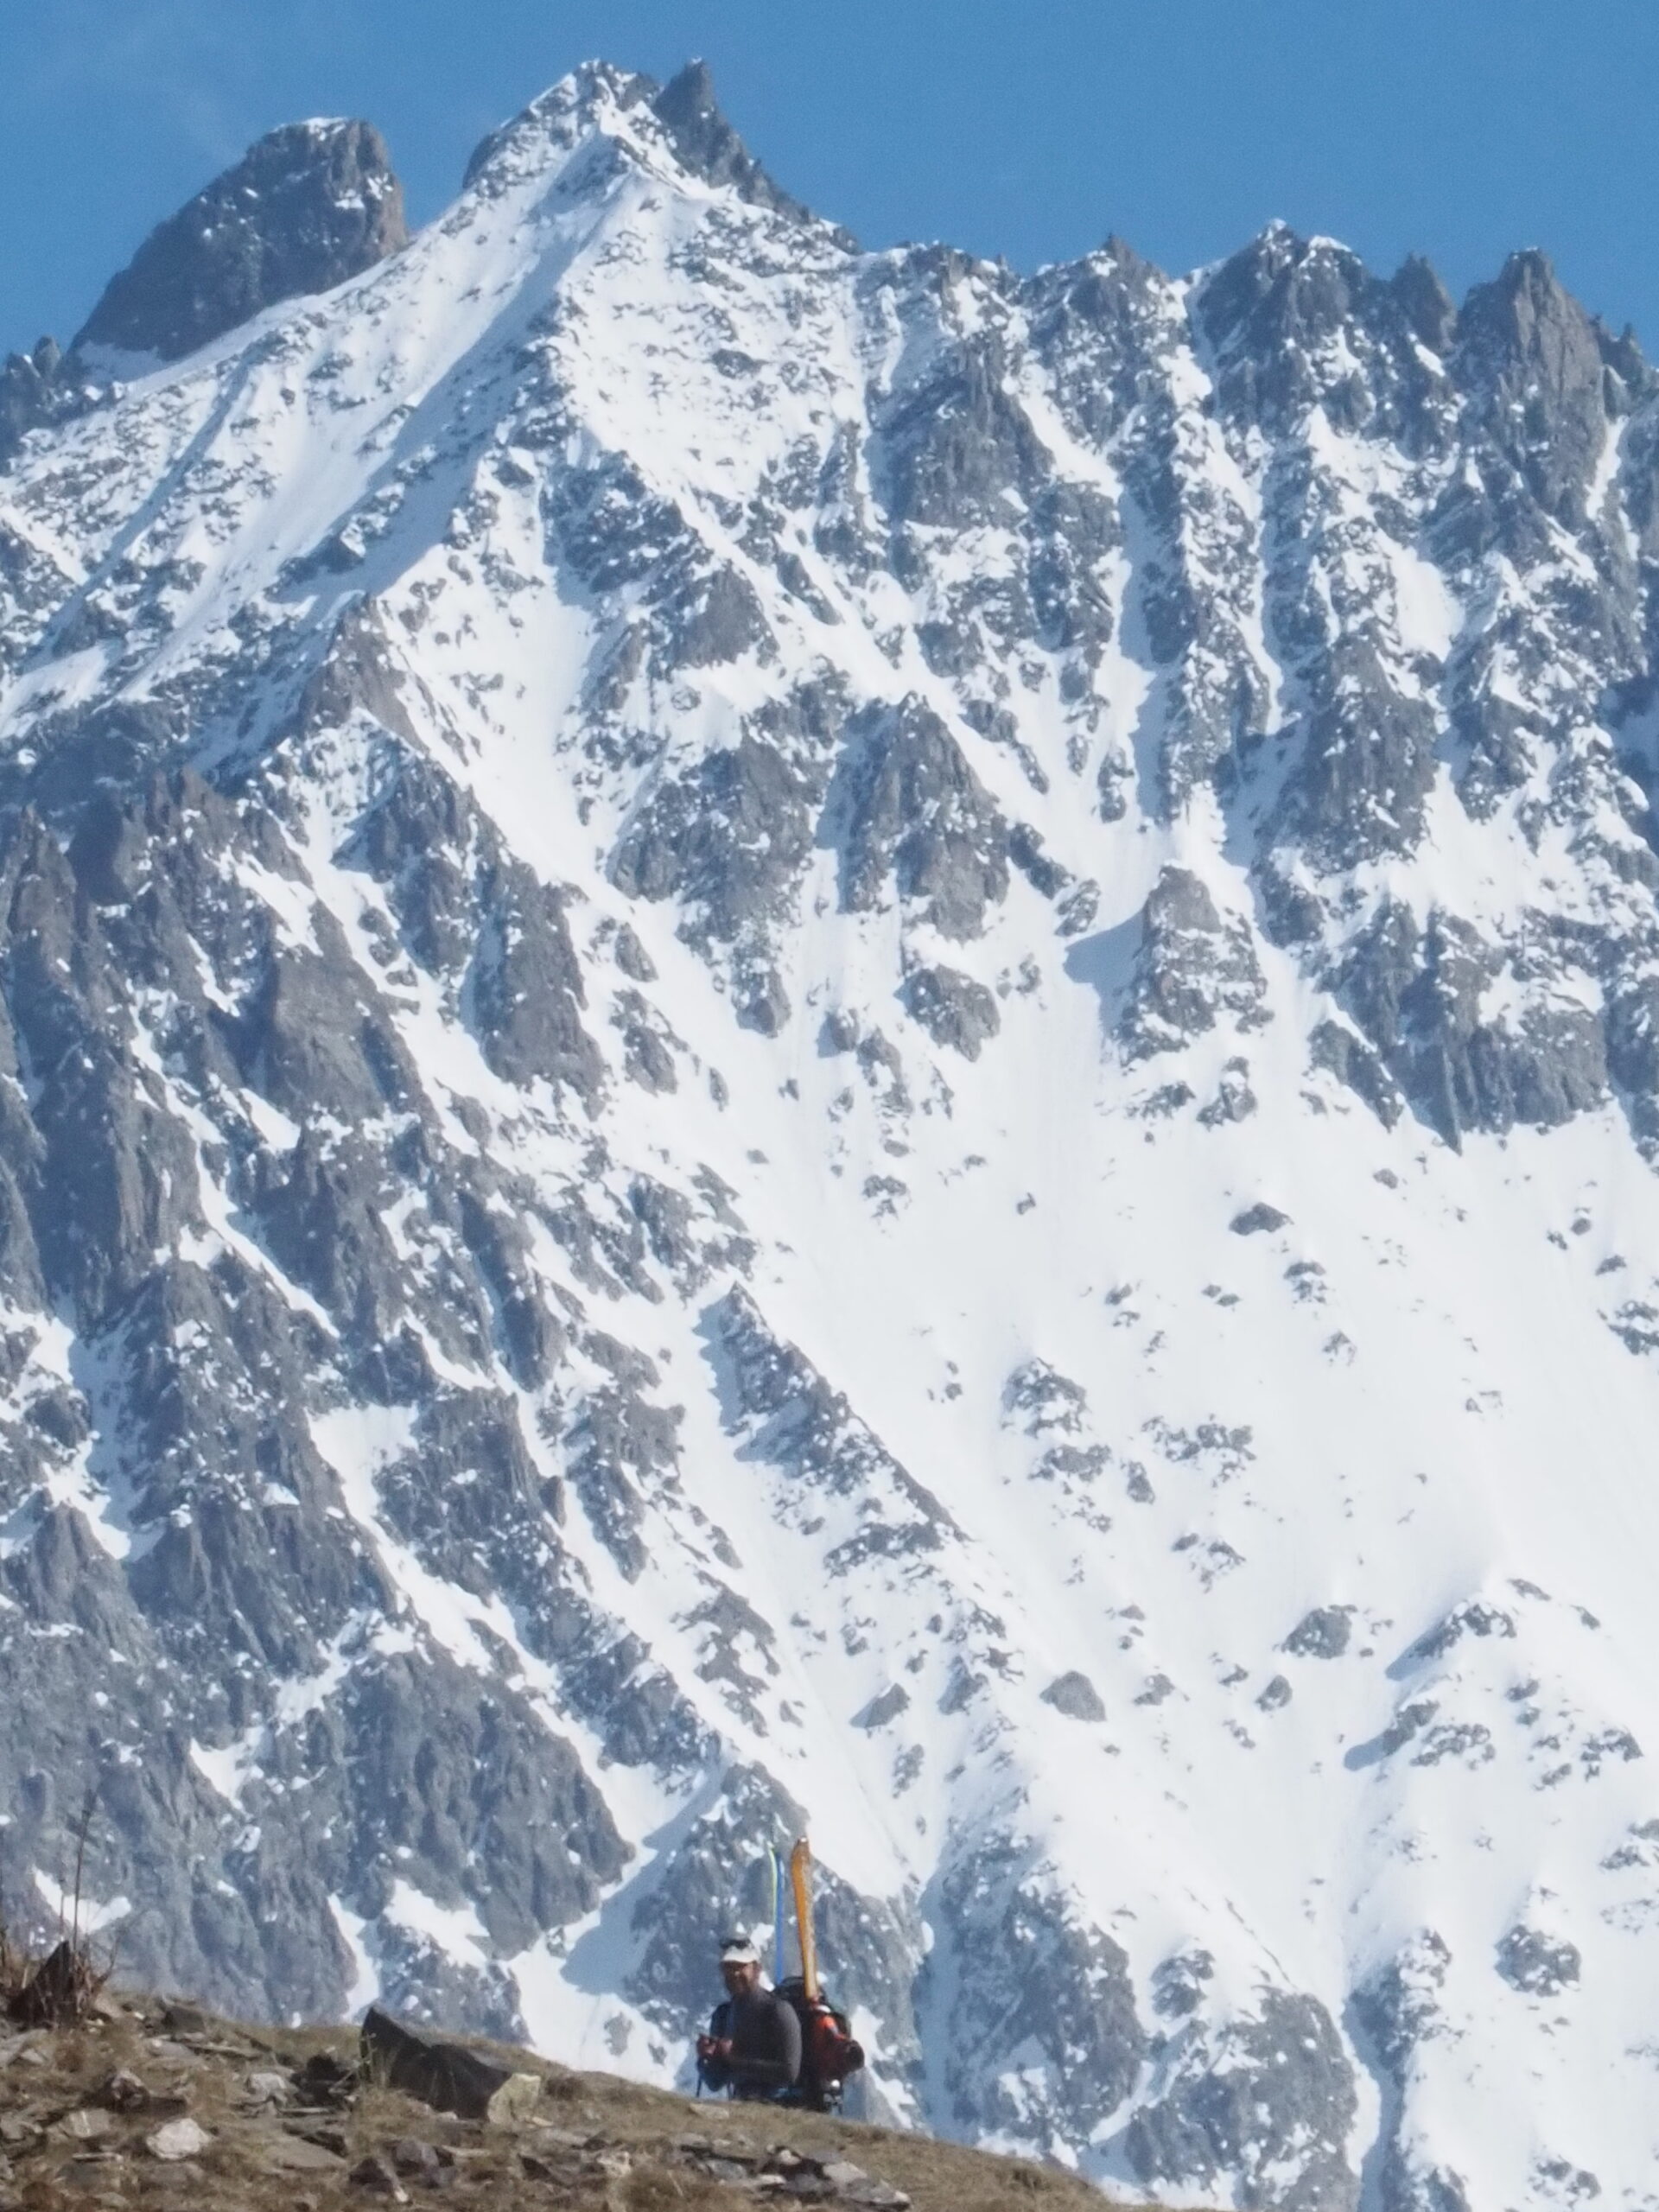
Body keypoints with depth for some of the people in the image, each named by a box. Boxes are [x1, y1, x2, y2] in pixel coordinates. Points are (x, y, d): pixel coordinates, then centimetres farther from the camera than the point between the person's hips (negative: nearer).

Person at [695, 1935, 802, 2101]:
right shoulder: (723, 2015, 14)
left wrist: (737, 2059, -14)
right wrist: (705, 2059, -4)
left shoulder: (777, 2010, -6)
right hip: (739, 2104, 8)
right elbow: (716, 2083, 18)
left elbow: (789, 2073, -14)